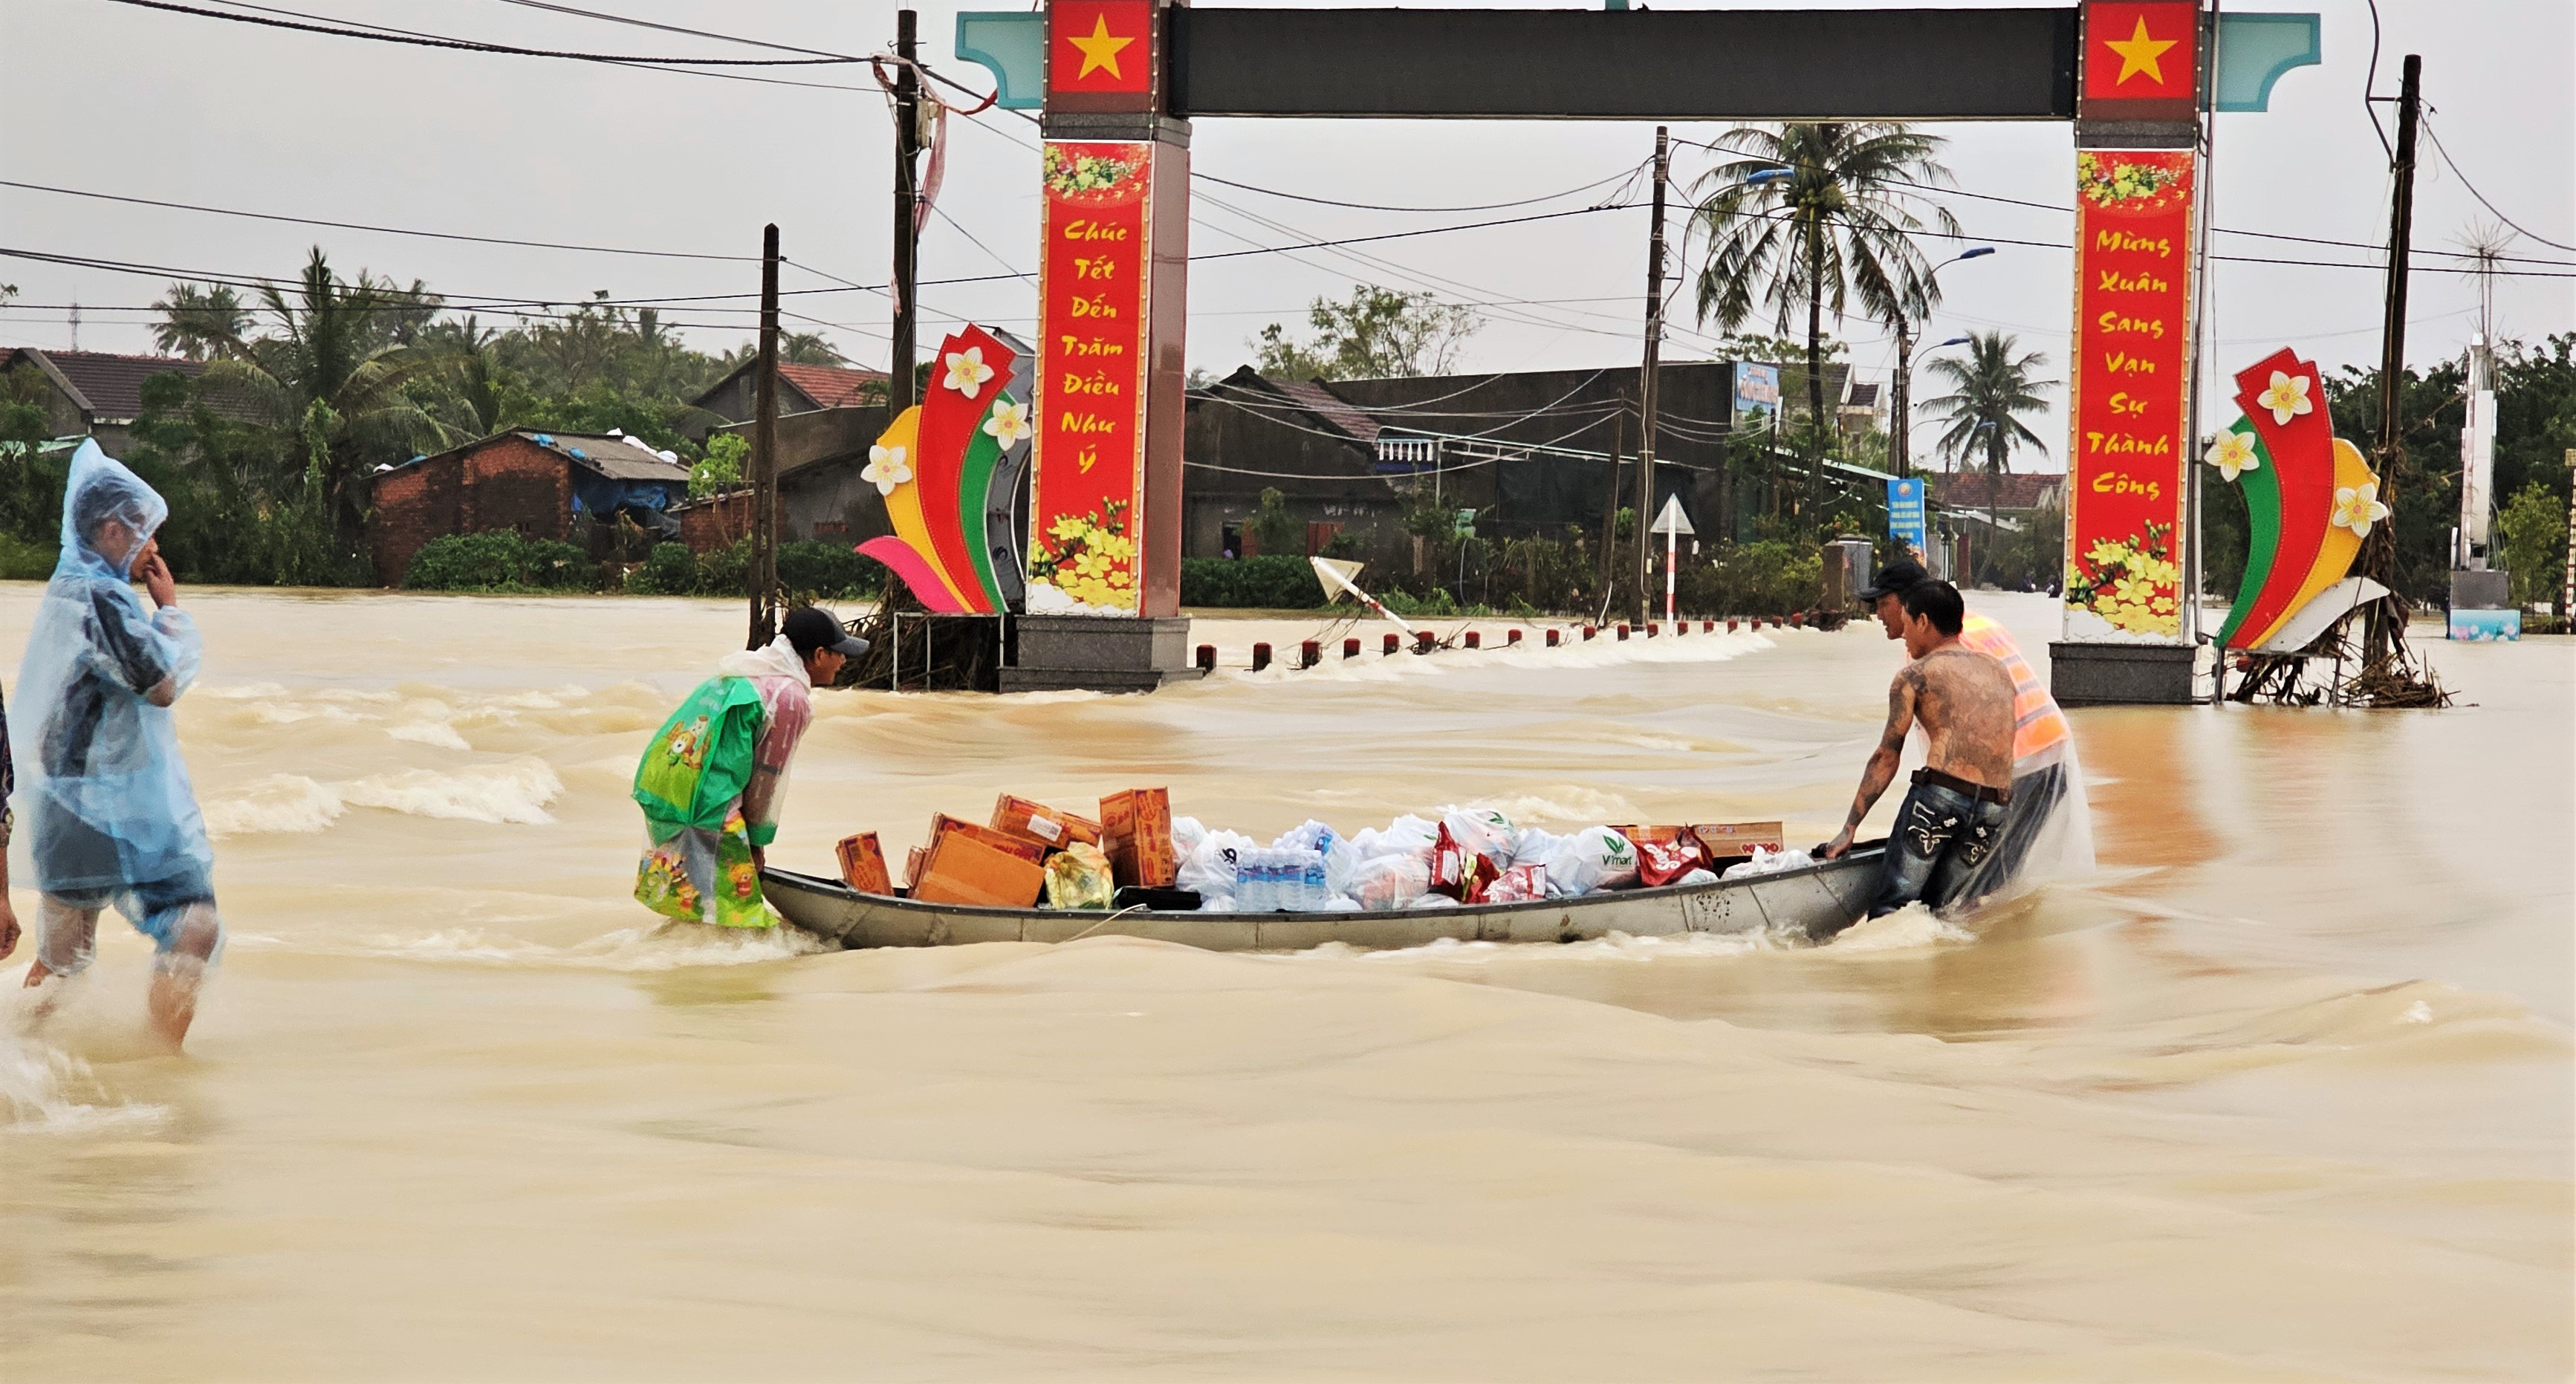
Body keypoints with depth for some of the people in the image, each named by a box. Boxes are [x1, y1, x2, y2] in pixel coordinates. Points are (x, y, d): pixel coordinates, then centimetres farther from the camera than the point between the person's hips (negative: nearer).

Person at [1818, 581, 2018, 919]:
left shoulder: (1914, 675, 6)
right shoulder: (1999, 673, 22)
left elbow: (1886, 758, 5)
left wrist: (1849, 829, 8)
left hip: (1941, 793, -5)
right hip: (1995, 809, 6)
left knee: (1890, 907, -5)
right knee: (1936, 909, 13)